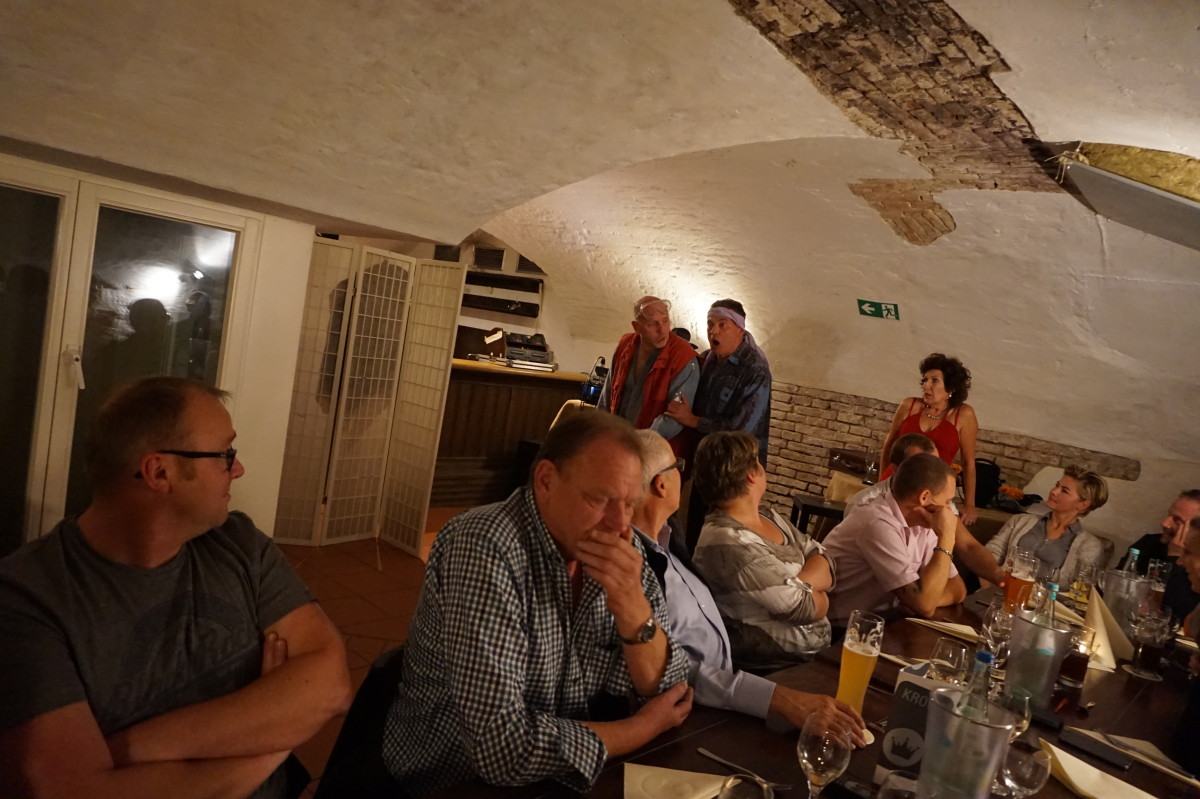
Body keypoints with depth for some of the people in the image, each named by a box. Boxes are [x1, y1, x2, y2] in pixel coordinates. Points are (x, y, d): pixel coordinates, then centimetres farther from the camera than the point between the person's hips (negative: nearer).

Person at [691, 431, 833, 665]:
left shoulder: (771, 518, 4)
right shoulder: (729, 543, -24)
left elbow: (822, 560, 1)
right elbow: (802, 608, -21)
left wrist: (797, 587, -17)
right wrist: (818, 596, -1)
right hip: (785, 664, -7)